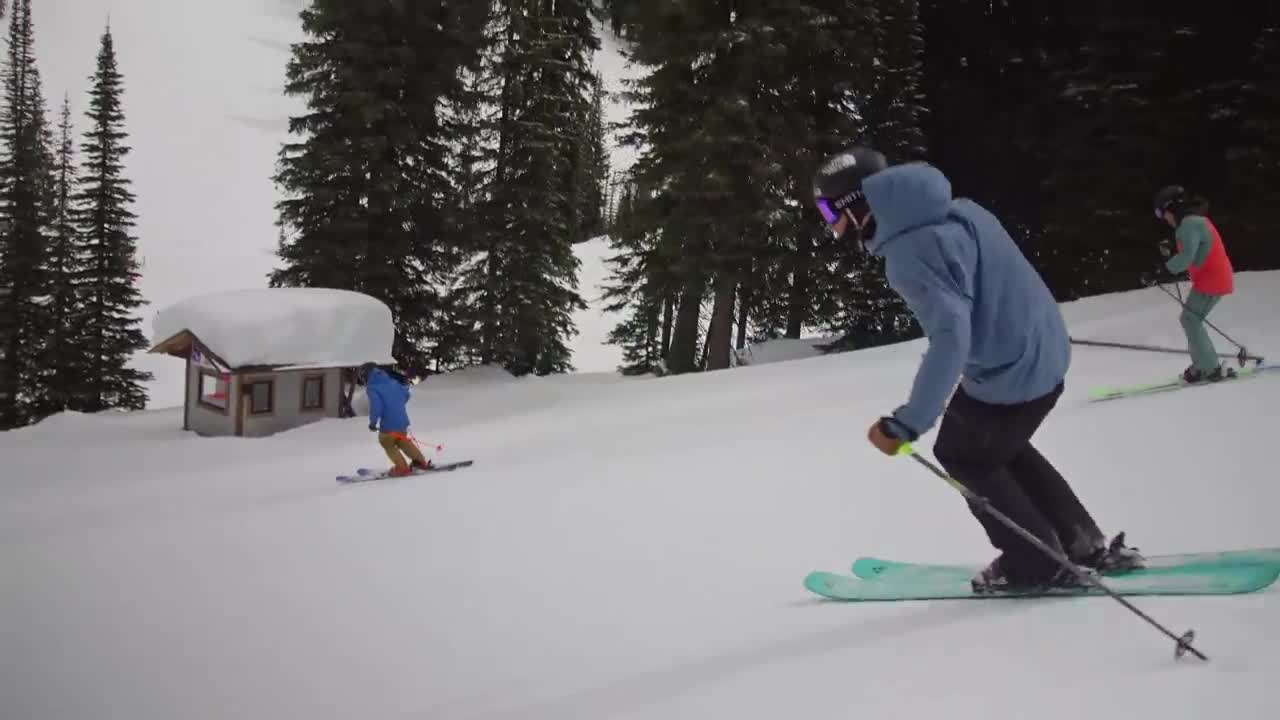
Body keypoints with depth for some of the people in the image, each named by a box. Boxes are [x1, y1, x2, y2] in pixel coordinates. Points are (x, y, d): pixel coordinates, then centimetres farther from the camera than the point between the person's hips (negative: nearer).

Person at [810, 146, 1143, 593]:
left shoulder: (909, 253, -26)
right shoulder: (955, 210, 2)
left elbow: (951, 339, -35)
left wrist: (906, 424, -33)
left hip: (1008, 375, -9)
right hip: (1046, 353, 9)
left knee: (963, 457, 17)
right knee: (1003, 449, 30)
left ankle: (1037, 564, 25)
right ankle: (1086, 546, 33)